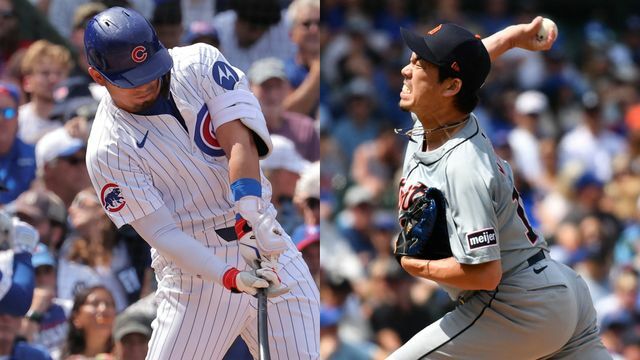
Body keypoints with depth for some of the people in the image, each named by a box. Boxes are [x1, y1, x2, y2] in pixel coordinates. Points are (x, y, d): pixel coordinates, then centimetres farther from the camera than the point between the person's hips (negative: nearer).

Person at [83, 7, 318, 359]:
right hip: (197, 267, -3)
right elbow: (160, 231, -14)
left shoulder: (199, 63, -2)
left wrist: (251, 212, -31)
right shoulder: (107, 149, -10)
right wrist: (228, 277, -29)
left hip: (268, 246, 3)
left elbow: (239, 140, -14)